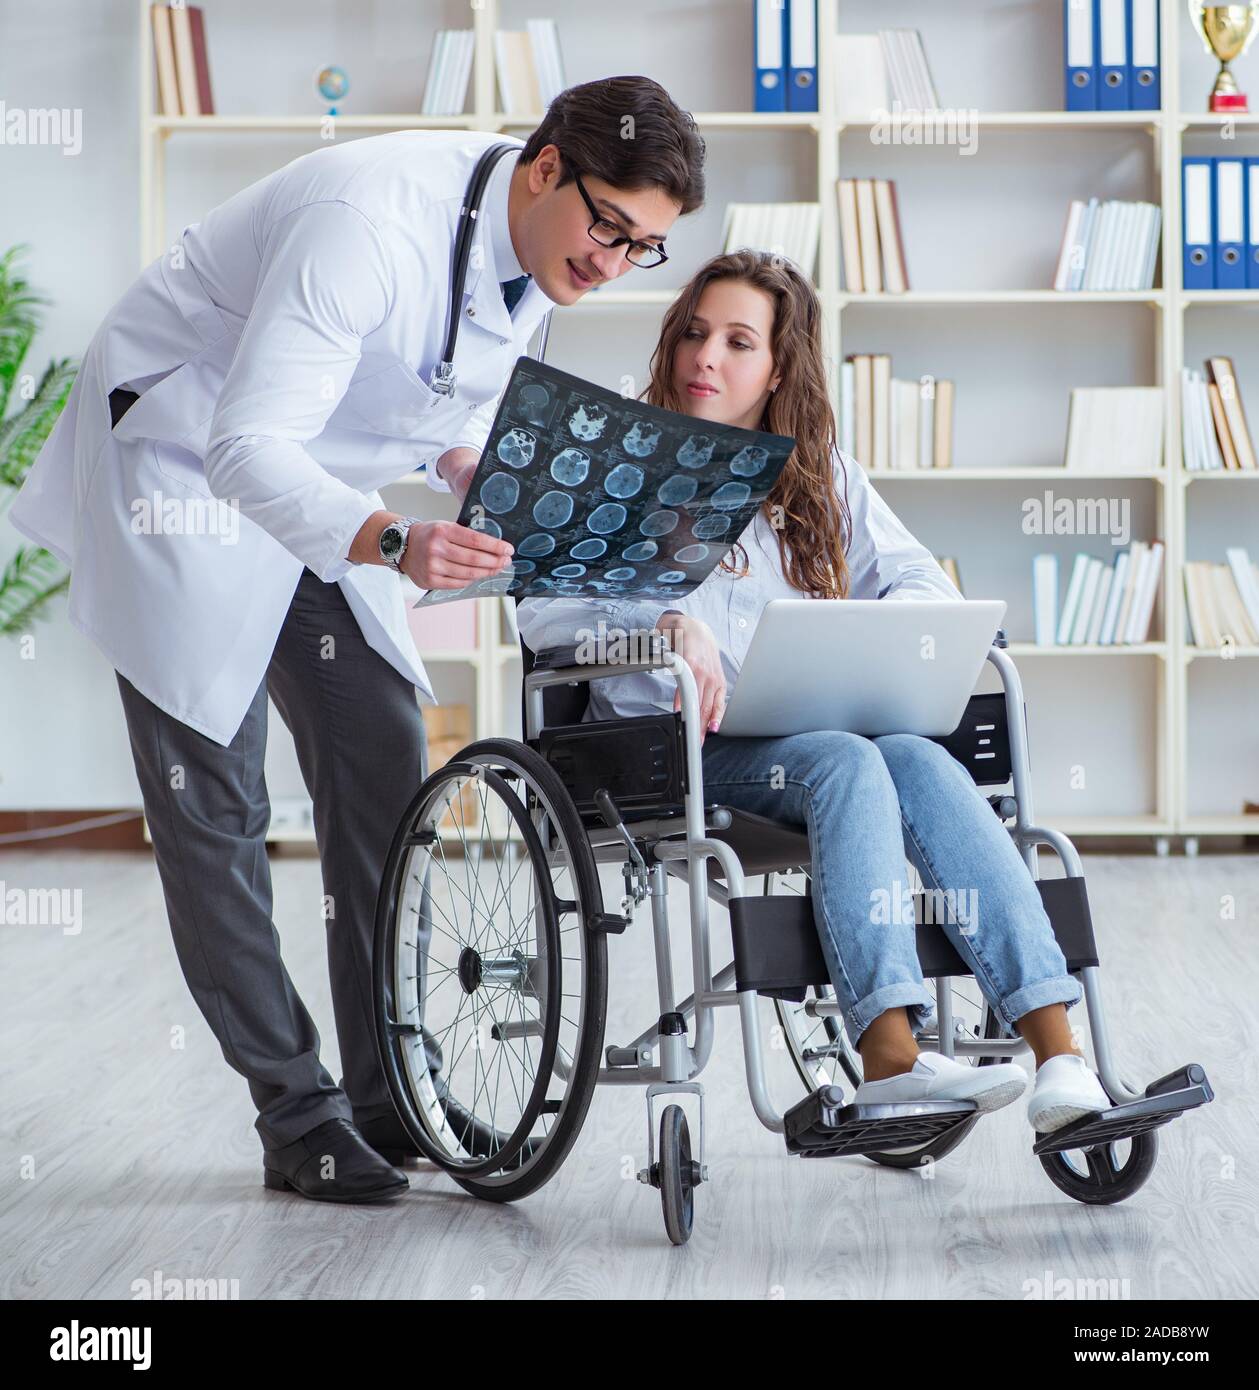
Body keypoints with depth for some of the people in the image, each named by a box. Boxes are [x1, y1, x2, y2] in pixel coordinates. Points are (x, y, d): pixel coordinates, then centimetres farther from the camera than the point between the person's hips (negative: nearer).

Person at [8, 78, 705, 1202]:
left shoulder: (537, 253, -6)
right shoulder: (373, 222, -33)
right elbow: (247, 446, -38)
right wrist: (393, 545, -53)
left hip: (316, 487, 8)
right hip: (182, 466, -8)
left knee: (385, 763, 0)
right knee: (214, 802, -6)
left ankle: (391, 1098, 6)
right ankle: (298, 1117, 2)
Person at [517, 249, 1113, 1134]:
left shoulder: (823, 475, 21)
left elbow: (924, 583, 12)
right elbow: (545, 605, -6)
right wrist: (665, 622, -25)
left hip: (810, 726, 3)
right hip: (675, 742, -3)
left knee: (924, 763, -30)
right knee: (847, 763, -34)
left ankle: (1060, 1057, -41)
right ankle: (889, 1052, -47)